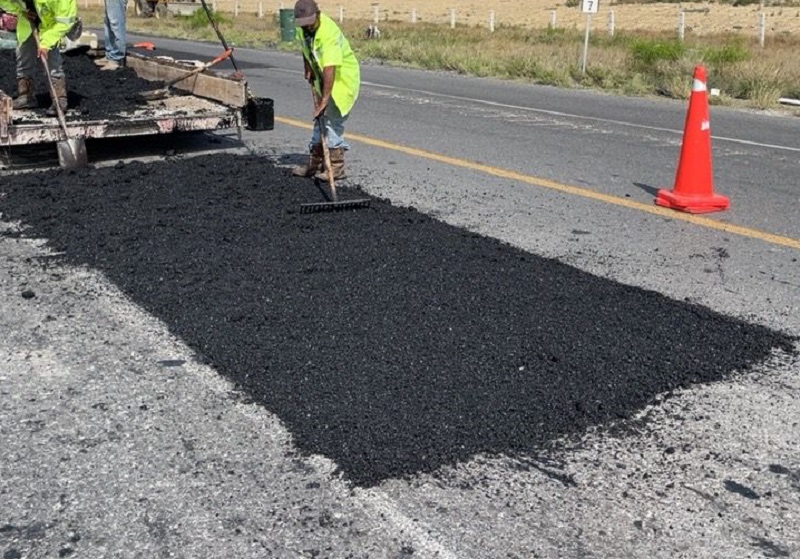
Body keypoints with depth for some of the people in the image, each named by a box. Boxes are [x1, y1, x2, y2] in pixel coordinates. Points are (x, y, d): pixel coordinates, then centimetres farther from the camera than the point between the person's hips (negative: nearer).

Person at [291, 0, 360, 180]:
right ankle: (315, 164, 22)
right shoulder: (302, 28, -7)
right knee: (320, 120, 13)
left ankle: (336, 168, -1)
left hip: (343, 79, -9)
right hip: (322, 78, 9)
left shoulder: (328, 33, -32)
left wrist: (324, 99, -42)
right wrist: (307, 67, 9)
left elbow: (329, 69, -39)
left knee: (332, 122, -10)